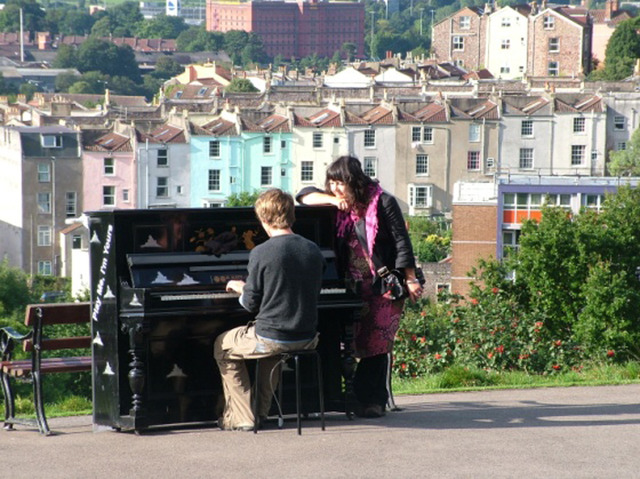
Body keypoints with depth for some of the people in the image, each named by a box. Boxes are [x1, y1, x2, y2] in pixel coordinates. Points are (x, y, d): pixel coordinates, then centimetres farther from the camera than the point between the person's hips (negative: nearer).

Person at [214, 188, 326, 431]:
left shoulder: (261, 253, -15)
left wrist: (241, 288, 14)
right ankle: (262, 410, 41)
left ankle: (241, 417, 17)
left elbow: (251, 303, -9)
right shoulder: (314, 250, 2)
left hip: (272, 339, -6)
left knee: (222, 347, 22)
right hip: (307, 338, 6)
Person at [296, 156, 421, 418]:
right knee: (360, 344, 2)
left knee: (376, 344, -8)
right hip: (355, 286, 6)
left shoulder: (383, 202, -8)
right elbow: (304, 195, 8)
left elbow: (401, 242, -8)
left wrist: (411, 279, -11)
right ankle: (374, 399, 8)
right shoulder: (342, 206, 9)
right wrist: (332, 200, -9)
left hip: (385, 284, -6)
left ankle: (372, 401, -3)